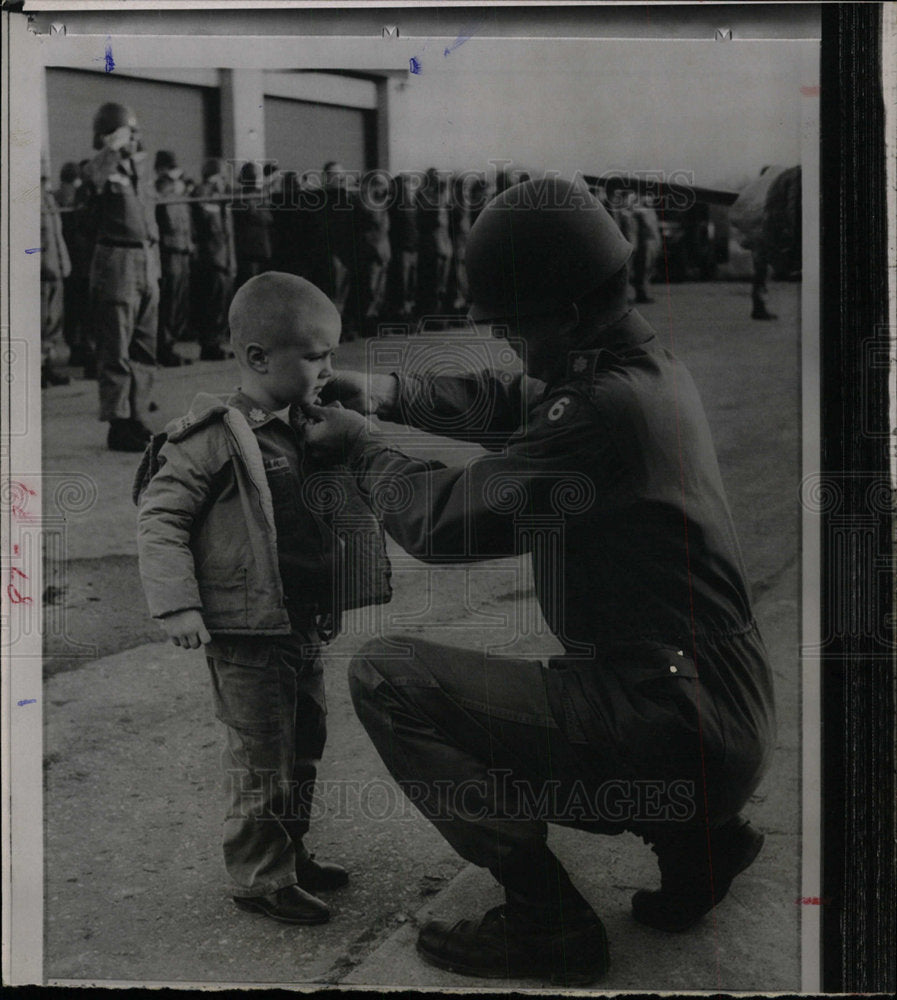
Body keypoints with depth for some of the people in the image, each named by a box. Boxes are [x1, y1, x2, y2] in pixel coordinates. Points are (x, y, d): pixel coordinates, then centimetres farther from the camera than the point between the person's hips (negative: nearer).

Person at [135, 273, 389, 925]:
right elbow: (160, 516, -15)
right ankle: (260, 878, 14)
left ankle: (291, 853, 35)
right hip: (247, 634, -8)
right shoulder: (216, 438, -17)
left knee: (304, 748, 19)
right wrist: (176, 604, -20)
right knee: (262, 759, 0)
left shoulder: (308, 432, 8)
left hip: (305, 629, 8)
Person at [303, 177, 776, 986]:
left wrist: (360, 447, 0)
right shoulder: (652, 367, 7)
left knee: (388, 676, -12)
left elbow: (445, 521, -18)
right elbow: (510, 400, 23)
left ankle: (547, 919, -5)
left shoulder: (603, 409, -23)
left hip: (672, 731, -10)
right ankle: (697, 835, 21)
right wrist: (390, 392, 11)